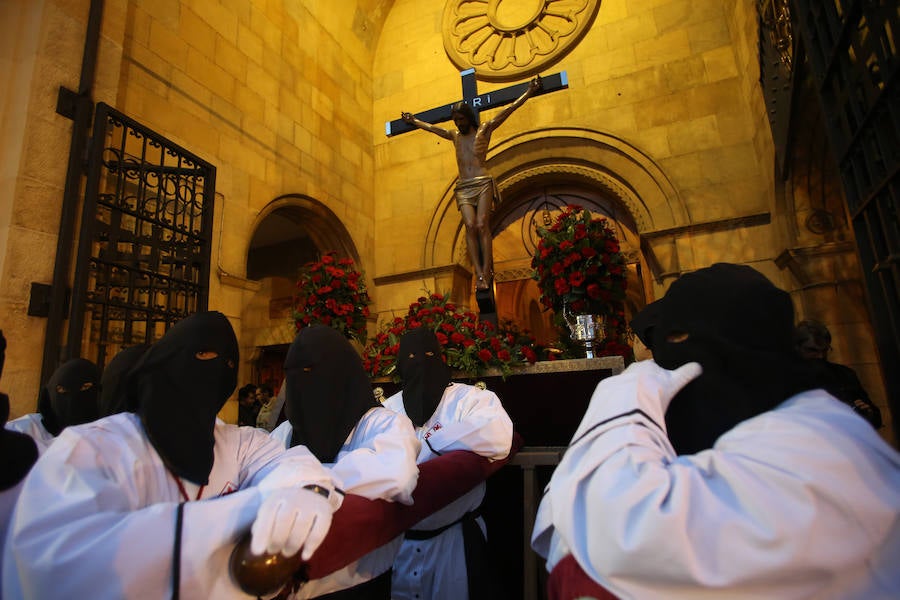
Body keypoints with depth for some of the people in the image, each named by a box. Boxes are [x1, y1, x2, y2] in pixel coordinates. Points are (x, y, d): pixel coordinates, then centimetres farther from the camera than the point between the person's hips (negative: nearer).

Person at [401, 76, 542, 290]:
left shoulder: (484, 130, 11)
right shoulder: (454, 135, 23)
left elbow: (507, 111, 9)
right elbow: (431, 127, 37)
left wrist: (529, 92, 8)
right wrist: (413, 121, 48)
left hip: (483, 184, -3)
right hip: (463, 188, 3)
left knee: (482, 225, -16)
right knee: (470, 226, -15)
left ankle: (486, 273, -19)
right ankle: (479, 274, -21)